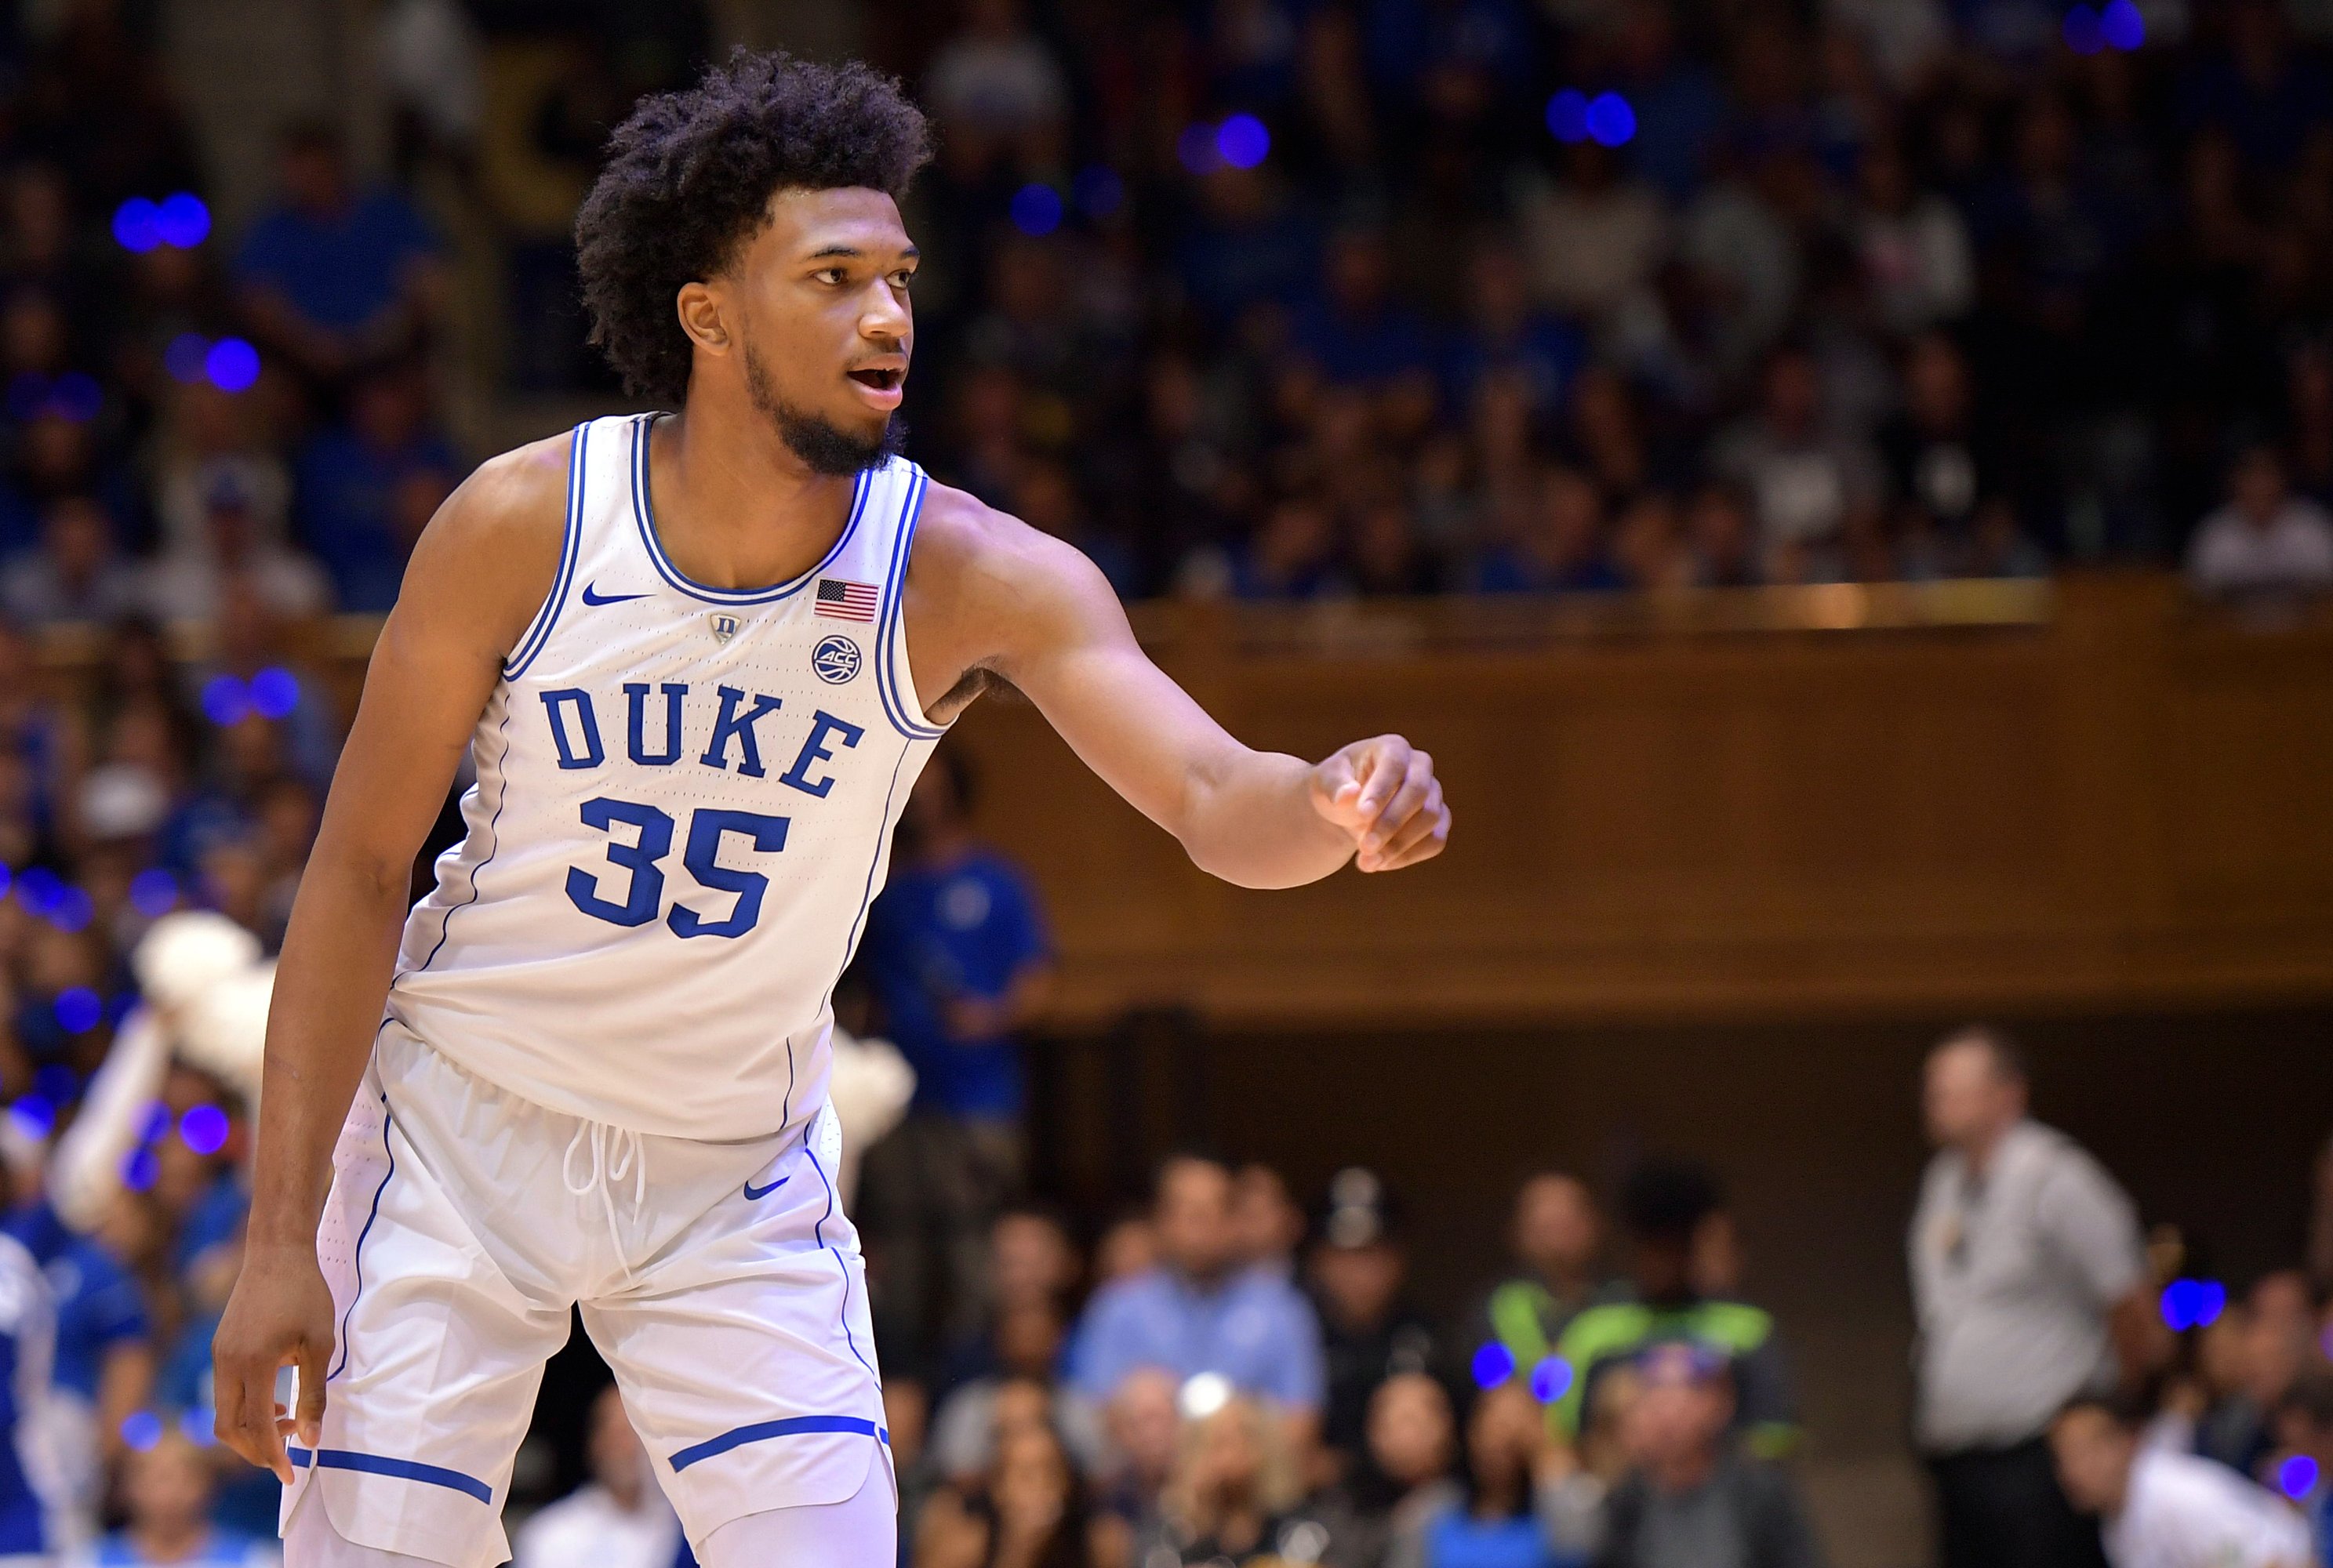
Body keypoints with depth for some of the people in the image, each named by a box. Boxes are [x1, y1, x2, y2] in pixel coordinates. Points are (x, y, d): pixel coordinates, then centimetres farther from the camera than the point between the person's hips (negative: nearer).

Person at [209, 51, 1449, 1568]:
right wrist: (282, 1240, -13)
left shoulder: (972, 577, -16)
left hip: (740, 1172, 1)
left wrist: (1335, 806, -53)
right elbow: (360, 870, -10)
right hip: (466, 1129, -1)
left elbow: (1215, 797, -27)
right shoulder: (522, 526, -17)